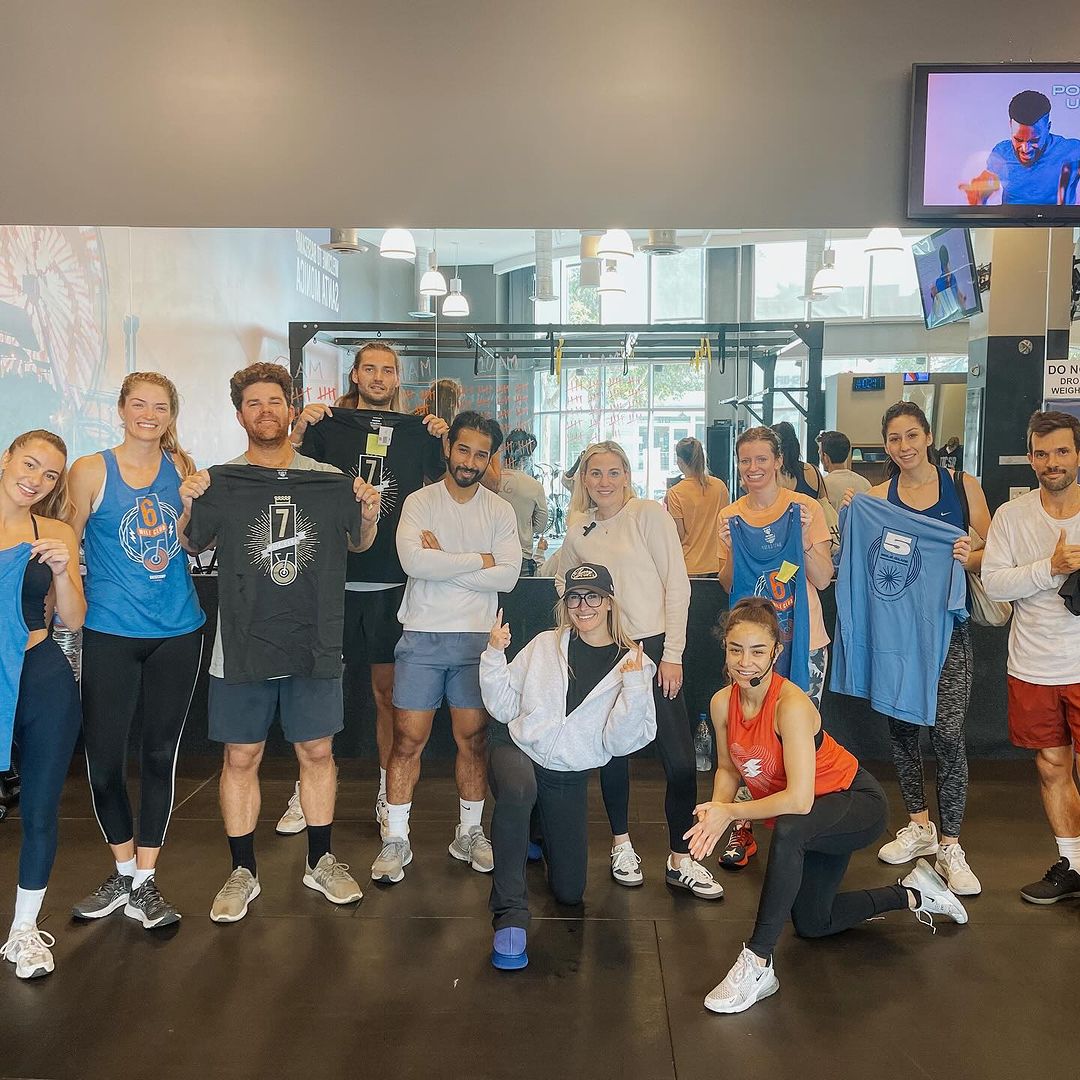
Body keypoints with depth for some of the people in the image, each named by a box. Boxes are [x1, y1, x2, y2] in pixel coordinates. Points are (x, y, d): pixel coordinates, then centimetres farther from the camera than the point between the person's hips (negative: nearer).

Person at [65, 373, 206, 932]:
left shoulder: (181, 467, 4)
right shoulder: (91, 470, -4)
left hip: (177, 633, 2)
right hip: (111, 634, -2)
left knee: (160, 755, 9)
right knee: (103, 755, 4)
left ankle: (145, 881, 24)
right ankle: (123, 871, 28)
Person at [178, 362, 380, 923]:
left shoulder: (329, 479, 2)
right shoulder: (220, 482, 0)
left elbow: (358, 544, 14)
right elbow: (191, 547, 10)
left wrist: (369, 513, -7)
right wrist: (187, 508, -9)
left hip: (315, 643, 1)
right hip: (241, 645, -1)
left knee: (317, 751, 11)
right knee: (241, 757, 7)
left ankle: (320, 861, 28)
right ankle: (243, 872, 23)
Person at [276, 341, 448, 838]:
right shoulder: (329, 424, 5)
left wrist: (442, 442, -8)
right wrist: (299, 430, -14)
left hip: (392, 582, 1)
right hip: (335, 576, -1)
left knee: (387, 688, 8)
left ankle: (387, 794, 19)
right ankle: (307, 790, 17)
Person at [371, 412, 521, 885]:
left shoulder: (500, 511, 6)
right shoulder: (420, 502, 0)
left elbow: (507, 576, -7)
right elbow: (413, 561, -17)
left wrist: (443, 563, -13)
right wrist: (478, 560, -11)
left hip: (477, 638, 2)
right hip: (422, 637, -2)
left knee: (472, 740, 9)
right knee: (408, 740, 1)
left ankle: (469, 833, 25)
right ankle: (396, 839, 13)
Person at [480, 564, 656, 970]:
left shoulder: (635, 664, -3)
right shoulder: (545, 645, 0)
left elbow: (620, 742, -13)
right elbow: (504, 707, 2)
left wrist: (635, 686, -25)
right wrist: (494, 655, -11)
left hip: (570, 776, 2)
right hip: (516, 748, -1)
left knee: (569, 892, 9)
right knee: (517, 792, -40)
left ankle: (536, 832, 39)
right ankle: (510, 914, -27)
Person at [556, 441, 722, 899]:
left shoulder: (650, 514, -5)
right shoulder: (579, 531, 8)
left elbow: (678, 585, -7)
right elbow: (563, 580, 26)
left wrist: (672, 654, -10)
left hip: (654, 647, -3)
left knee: (680, 760, -4)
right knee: (614, 751, 11)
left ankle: (680, 861, 10)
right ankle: (621, 845, 29)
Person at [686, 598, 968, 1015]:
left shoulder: (791, 705, -34)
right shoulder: (722, 703, -15)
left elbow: (799, 800, -38)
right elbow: (728, 768, -1)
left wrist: (730, 813, -30)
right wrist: (715, 810, -20)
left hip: (856, 803, -8)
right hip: (819, 822, 8)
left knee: (788, 830, -41)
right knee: (811, 925, 19)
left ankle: (757, 964, -29)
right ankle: (912, 894, 39)